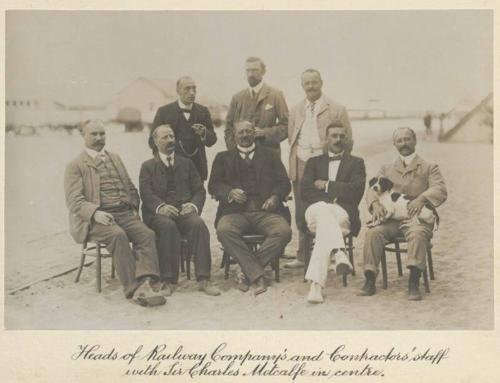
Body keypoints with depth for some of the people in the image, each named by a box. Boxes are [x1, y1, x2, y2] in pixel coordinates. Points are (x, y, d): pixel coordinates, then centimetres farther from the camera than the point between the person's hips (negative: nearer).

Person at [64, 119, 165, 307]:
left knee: (147, 234, -25)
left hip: (125, 213, 5)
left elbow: (131, 188, 29)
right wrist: (95, 213, -22)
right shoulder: (75, 165, 8)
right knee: (118, 235, -35)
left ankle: (143, 284, -39)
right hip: (96, 219, -5)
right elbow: (74, 200, -4)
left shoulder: (115, 158, 26)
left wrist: (134, 208, 10)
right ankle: (133, 288, -33)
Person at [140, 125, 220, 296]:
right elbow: (146, 193, 0)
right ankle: (167, 280, -32)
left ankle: (203, 279, -35)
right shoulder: (148, 166, 17)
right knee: (168, 226, -36)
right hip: (159, 213, -2)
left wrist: (194, 205, -8)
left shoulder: (186, 163, 24)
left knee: (199, 224, -31)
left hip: (184, 211, 2)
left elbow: (199, 190, 15)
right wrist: (160, 206, -21)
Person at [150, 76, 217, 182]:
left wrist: (203, 133, -12)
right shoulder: (164, 111, 2)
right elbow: (153, 141, 4)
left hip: (197, 167, 2)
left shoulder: (203, 111, 9)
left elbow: (212, 140, 10)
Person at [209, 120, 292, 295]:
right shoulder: (223, 158, 22)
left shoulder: (270, 156, 24)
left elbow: (284, 183, 15)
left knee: (284, 231, -30)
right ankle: (257, 275, -27)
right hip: (235, 211, 0)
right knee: (224, 230, -34)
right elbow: (213, 185, 11)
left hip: (265, 210, 1)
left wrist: (275, 196, -7)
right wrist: (230, 192, -11)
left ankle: (248, 272, -19)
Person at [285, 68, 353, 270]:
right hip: (301, 168, 4)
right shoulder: (295, 111, 15)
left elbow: (347, 141, 3)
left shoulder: (336, 110, 2)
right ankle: (303, 256, 17)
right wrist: (296, 159, 11)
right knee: (301, 214, 7)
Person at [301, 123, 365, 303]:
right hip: (316, 209, 1)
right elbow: (305, 189, 7)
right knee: (325, 212, -39)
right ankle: (339, 253, -60)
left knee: (325, 226, -36)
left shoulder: (356, 163, 21)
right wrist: (333, 196, -8)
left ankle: (316, 283, -49)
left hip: (343, 213, 0)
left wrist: (326, 185, 1)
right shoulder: (314, 162, 25)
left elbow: (356, 190, 1)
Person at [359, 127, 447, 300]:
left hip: (417, 217, -2)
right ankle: (370, 281, -27)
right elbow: (372, 190, 12)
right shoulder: (386, 169, 25)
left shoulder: (429, 167, 16)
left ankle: (414, 284, -42)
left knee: (417, 234, -36)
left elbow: (440, 190, -1)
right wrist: (375, 204, -13)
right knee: (373, 233, -27)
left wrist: (422, 198, -22)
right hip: (391, 217, 2)